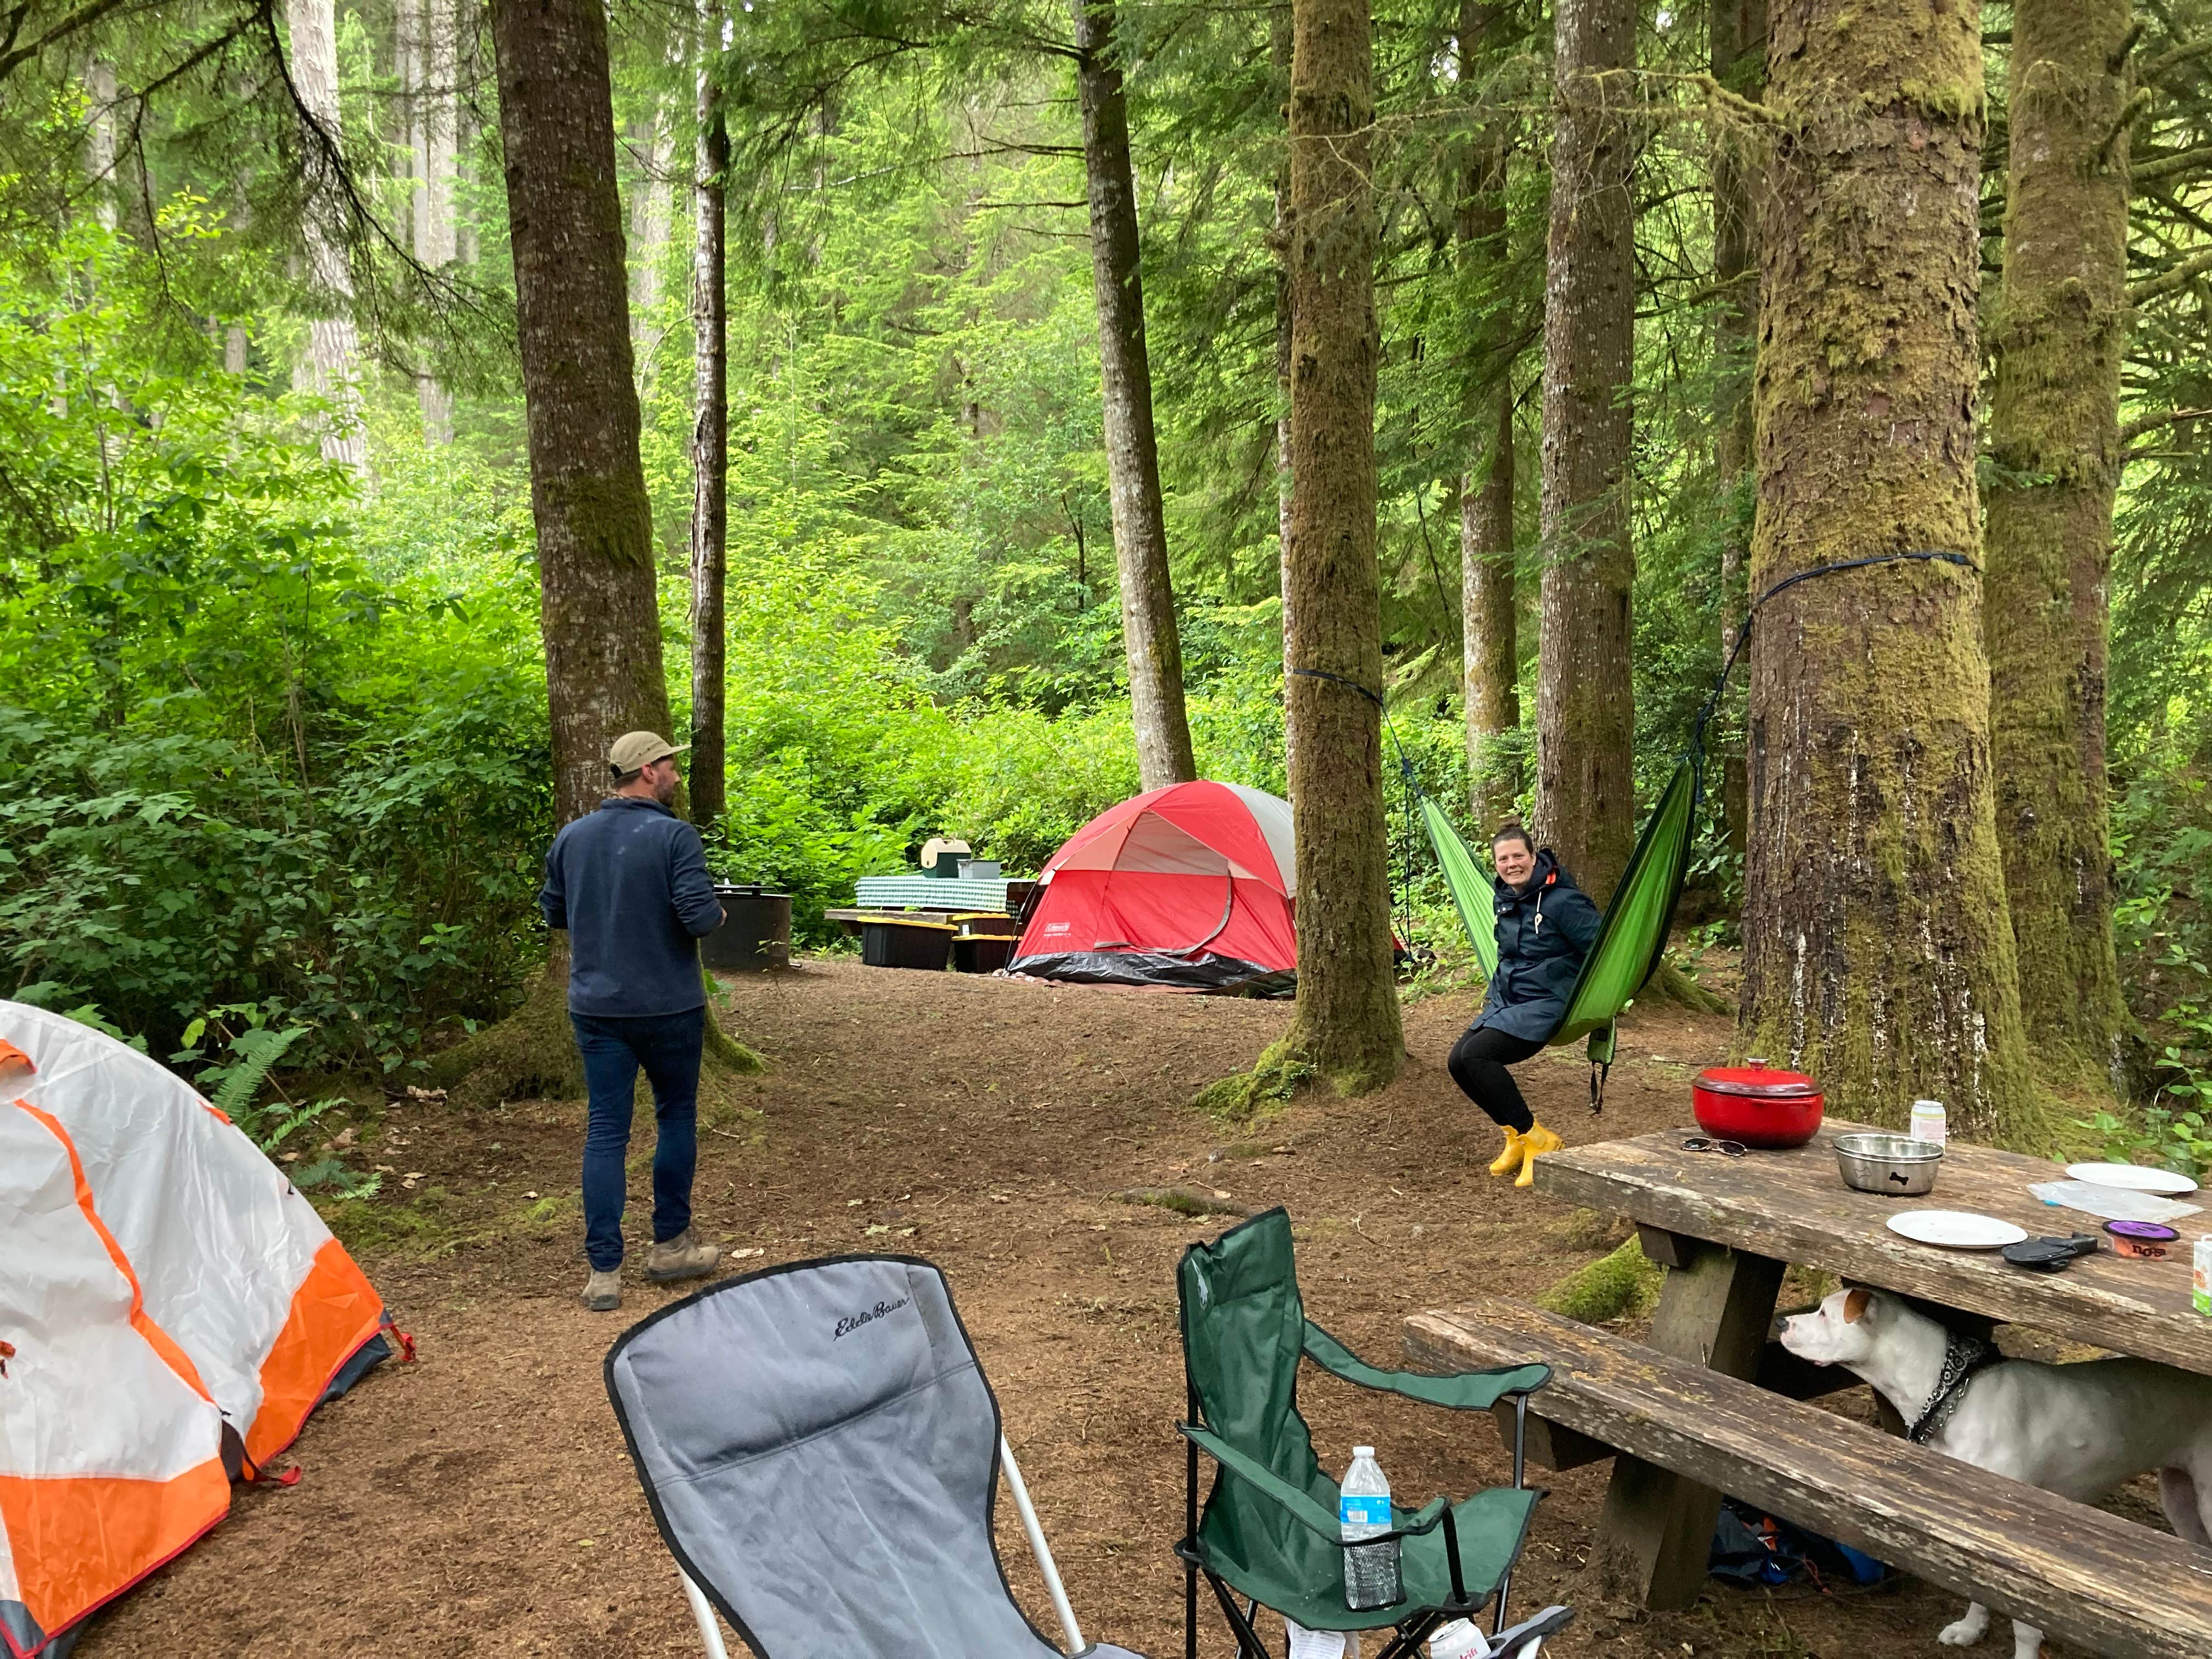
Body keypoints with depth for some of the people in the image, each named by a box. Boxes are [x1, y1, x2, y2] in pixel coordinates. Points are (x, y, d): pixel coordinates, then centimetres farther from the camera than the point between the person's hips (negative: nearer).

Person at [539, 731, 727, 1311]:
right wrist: (718, 912, 0)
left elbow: (552, 911, 13)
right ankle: (670, 1245, 25)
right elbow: (700, 916, -21)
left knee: (605, 1131, 5)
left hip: (596, 1008, 4)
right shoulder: (674, 836, -14)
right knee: (677, 1117, 15)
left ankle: (604, 1272, 4)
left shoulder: (572, 837, 3)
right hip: (668, 1007, -4)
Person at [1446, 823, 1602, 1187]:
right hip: (1507, 1000, 9)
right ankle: (1516, 1134, 12)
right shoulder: (1504, 898, 7)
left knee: (1476, 1055, -25)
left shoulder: (1561, 901, -18)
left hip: (1546, 1004, -9)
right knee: (1458, 1060, -6)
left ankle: (1537, 1140, -11)